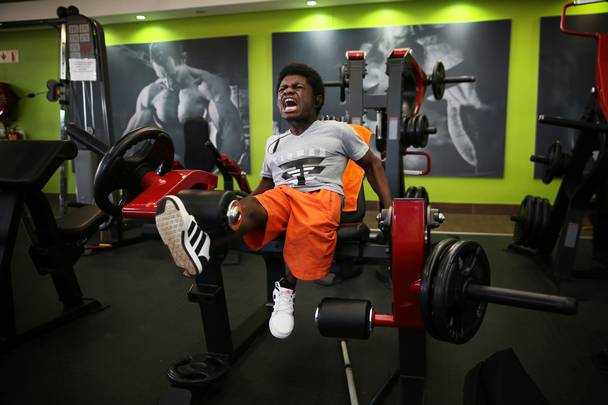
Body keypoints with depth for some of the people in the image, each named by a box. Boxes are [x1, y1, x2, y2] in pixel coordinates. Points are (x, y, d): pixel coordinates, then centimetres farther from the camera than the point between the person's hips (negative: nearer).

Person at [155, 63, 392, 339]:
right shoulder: (274, 143, 26)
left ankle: (286, 286, -17)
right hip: (281, 196, 3)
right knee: (247, 207, -34)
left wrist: (389, 208, 10)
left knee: (311, 229, -41)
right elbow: (266, 186, 31)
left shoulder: (337, 131, 15)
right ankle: (198, 240, -63)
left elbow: (372, 164, 21)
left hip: (321, 195, -3)